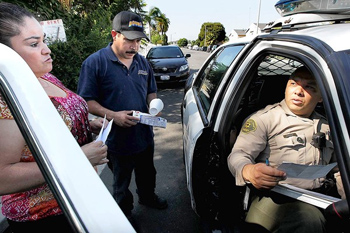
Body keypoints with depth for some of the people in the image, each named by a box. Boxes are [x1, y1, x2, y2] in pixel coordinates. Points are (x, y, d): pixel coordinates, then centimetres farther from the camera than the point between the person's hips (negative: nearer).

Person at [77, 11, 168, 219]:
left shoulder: (142, 62, 4)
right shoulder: (95, 62, -13)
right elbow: (86, 101, -13)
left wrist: (153, 106, -7)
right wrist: (113, 115, -26)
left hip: (145, 135, 5)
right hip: (117, 139, -5)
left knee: (147, 173, 27)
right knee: (122, 183, 18)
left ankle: (148, 196, 56)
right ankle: (125, 214, 44)